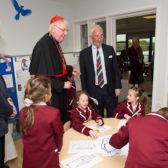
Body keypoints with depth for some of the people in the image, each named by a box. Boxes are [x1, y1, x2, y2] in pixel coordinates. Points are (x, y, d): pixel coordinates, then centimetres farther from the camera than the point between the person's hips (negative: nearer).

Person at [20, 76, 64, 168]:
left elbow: (24, 134, 2)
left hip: (29, 159, 4)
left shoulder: (23, 112, -11)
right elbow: (59, 134, -10)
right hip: (48, 160, -3)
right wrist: (57, 148, 10)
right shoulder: (54, 113, -24)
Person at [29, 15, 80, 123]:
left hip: (59, 92, 9)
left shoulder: (55, 43, 6)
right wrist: (61, 84, -18)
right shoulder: (42, 45, -21)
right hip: (50, 94, -9)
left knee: (63, 119, 20)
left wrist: (70, 70, 6)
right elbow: (43, 76, -22)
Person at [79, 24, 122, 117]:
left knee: (113, 116, 13)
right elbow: (83, 74, 1)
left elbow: (116, 69, 5)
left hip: (110, 89, 1)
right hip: (94, 90, -1)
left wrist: (118, 86, -1)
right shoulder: (84, 53, -1)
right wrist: (85, 92, -1)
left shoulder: (110, 49, 3)